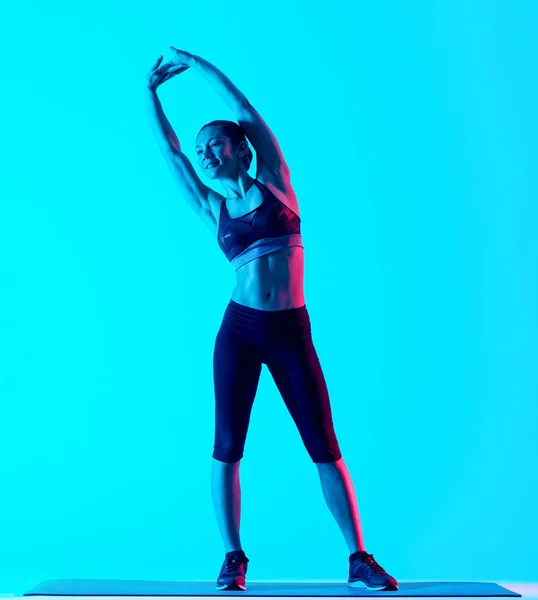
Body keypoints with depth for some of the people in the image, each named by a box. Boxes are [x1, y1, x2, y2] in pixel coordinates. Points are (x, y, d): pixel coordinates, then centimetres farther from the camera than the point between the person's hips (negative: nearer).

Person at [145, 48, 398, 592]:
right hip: (239, 330, 2)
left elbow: (244, 109, 8)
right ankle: (233, 558, 10)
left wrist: (195, 63, 17)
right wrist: (151, 91, 21)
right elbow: (169, 150, 16)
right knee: (227, 448, -2)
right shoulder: (212, 209, 13)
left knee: (325, 449, -2)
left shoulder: (275, 183, 8)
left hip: (291, 333, -2)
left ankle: (360, 559, 5)